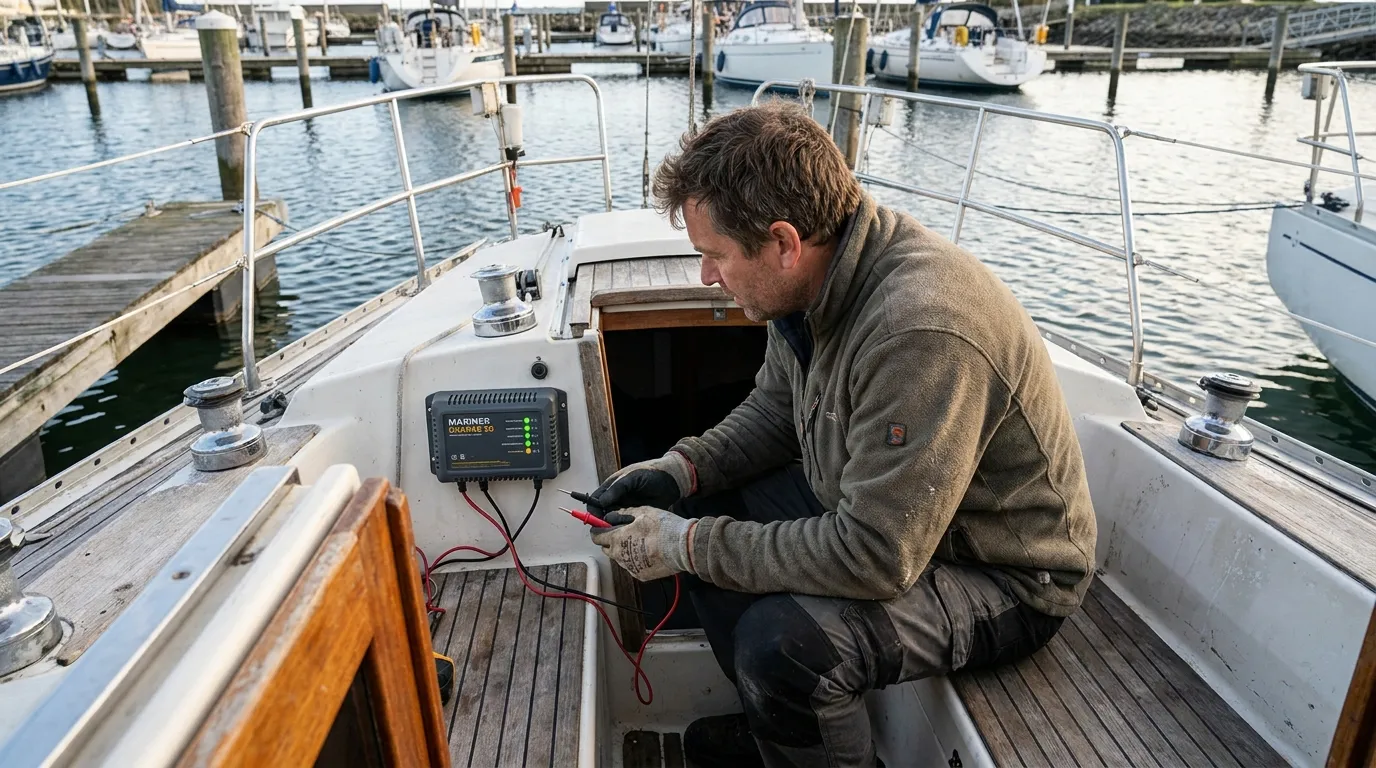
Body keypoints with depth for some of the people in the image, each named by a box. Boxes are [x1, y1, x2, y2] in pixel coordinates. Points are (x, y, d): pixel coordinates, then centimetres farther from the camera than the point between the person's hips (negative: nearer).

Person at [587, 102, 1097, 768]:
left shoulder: (921, 334, -36)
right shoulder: (813, 276, -7)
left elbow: (873, 558, -34)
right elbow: (776, 408, 8)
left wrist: (689, 545, -25)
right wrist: (681, 469, -8)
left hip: (1004, 577, -8)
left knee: (780, 640, -31)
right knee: (701, 515, 5)